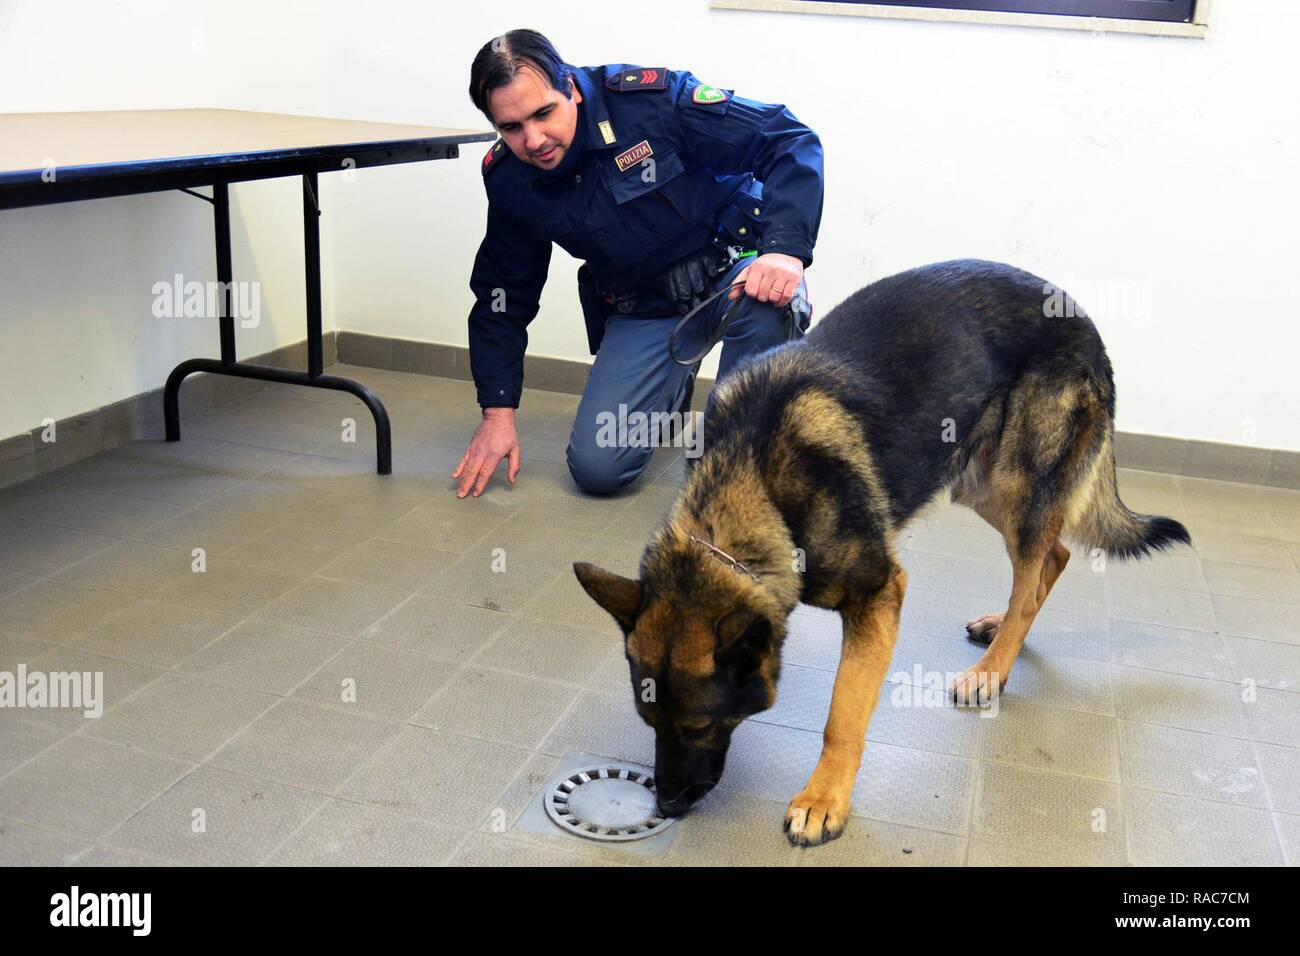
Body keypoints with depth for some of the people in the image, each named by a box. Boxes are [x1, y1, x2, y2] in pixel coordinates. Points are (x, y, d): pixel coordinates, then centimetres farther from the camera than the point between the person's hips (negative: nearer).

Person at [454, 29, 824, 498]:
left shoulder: (651, 98, -22)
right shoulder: (508, 178, -7)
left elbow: (792, 140, -19)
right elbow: (503, 296, 5)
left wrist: (786, 249, -35)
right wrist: (497, 411, 2)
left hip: (731, 265, -3)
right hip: (641, 309, 4)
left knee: (767, 301, -40)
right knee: (595, 468, -10)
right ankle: (670, 389, 23)